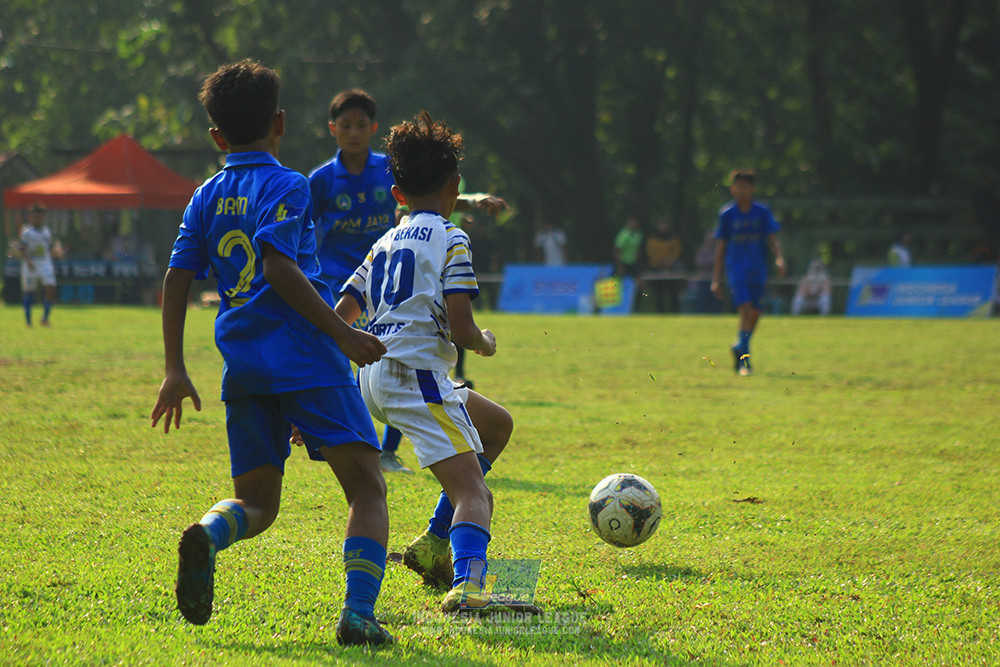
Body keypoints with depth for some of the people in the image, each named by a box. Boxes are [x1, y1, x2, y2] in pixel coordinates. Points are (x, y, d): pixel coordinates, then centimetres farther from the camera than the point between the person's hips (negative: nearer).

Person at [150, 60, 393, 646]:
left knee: (256, 502, 14)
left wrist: (176, 370, 15)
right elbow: (279, 267, -17)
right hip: (307, 358, -6)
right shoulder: (288, 186, -4)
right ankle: (359, 613, -17)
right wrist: (342, 333, -13)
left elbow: (176, 279, 11)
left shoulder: (208, 197, 14)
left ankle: (207, 536, -20)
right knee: (367, 488, 0)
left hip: (243, 366, 6)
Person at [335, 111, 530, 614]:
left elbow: (338, 320, 16)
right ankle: (466, 584, -44)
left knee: (496, 425, 27)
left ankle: (434, 544, 20)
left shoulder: (385, 244, 20)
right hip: (415, 372, -8)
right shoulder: (450, 242, -2)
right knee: (473, 492, -16)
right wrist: (486, 344, 11)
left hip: (371, 377, 8)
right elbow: (460, 330, -12)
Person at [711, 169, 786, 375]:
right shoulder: (727, 214, 3)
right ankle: (744, 359, -17)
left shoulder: (762, 212, 5)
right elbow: (720, 247, 7)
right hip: (736, 267, -3)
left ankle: (740, 347, 30)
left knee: (755, 312, 4)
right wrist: (716, 279, 5)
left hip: (758, 269, 3)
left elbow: (772, 238, 2)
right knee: (745, 308, -17)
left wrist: (779, 259, -18)